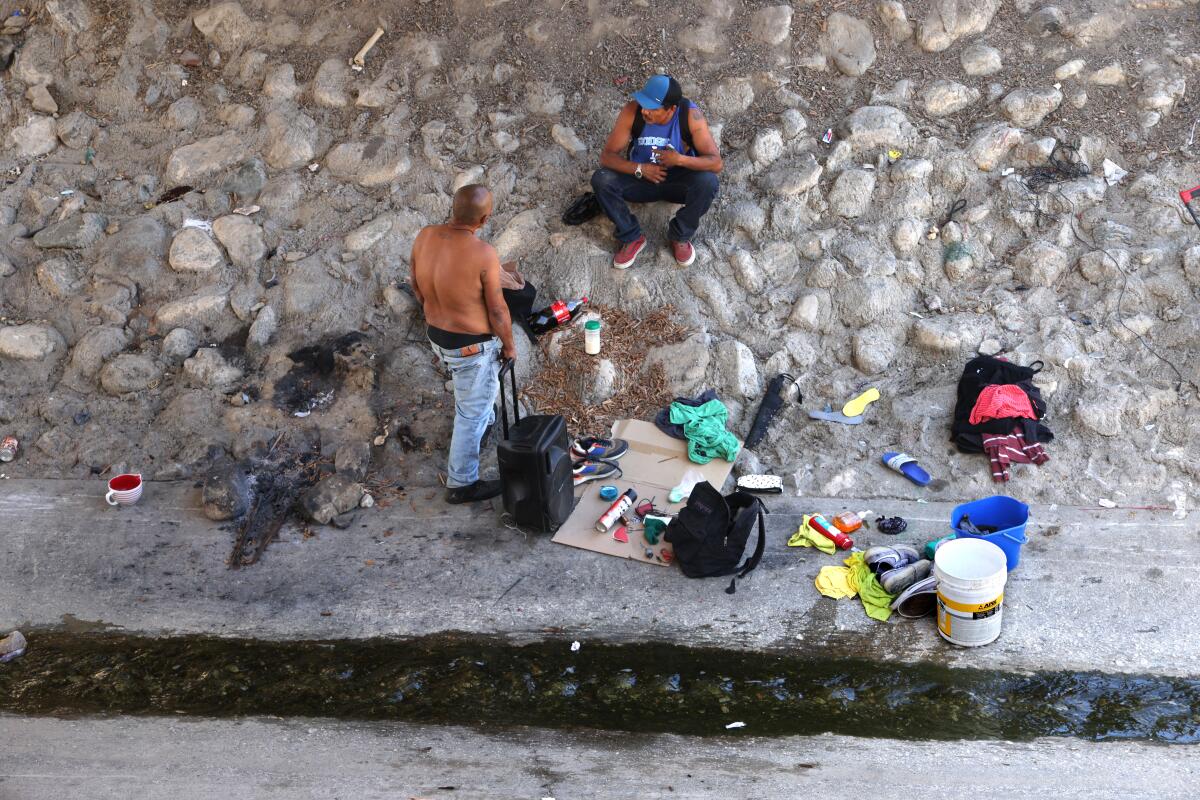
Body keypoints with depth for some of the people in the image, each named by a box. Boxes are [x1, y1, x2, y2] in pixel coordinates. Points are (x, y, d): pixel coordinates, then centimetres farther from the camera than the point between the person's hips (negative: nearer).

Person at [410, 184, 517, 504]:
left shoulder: (424, 237, -12)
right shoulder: (483, 254, -31)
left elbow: (417, 288, 3)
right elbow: (497, 310, -20)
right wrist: (509, 345, -2)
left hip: (437, 336, 7)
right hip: (472, 346, -7)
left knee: (468, 390, 35)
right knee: (472, 412, 12)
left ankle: (486, 422, 63)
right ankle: (461, 484, 26)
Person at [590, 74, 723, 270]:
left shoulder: (690, 115, -25)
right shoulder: (632, 111, -22)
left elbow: (717, 163, -25)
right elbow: (607, 156, -18)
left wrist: (681, 160, -39)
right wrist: (640, 169, -32)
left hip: (678, 180, -1)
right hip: (642, 178, 1)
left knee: (708, 182, -32)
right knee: (600, 179, -25)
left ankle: (680, 236, -7)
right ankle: (632, 238, -7)